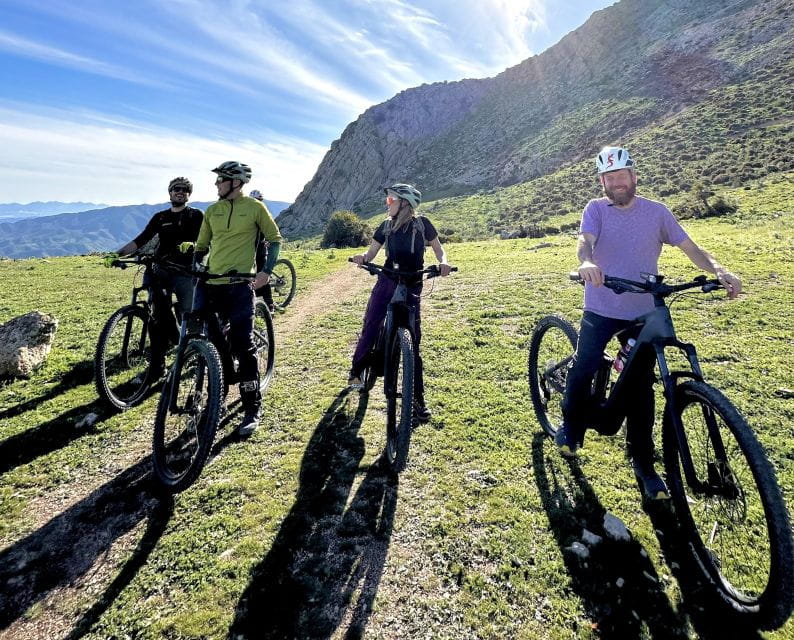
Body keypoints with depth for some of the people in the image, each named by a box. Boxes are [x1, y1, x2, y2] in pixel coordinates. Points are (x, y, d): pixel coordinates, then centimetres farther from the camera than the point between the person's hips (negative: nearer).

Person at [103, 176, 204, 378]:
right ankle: (157, 365, 1)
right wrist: (118, 254, -3)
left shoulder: (196, 215, 8)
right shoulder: (160, 217, 17)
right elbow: (140, 240, 10)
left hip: (185, 272, -3)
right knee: (158, 318, -2)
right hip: (160, 270, 3)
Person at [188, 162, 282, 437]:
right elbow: (201, 246, 20)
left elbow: (275, 239, 4)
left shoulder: (255, 207, 0)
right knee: (211, 342, 8)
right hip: (210, 284, 5)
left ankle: (253, 409, 4)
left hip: (239, 285, -5)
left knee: (243, 346, -6)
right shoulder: (212, 211, 13)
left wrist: (266, 271, -8)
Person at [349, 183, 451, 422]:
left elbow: (438, 249, 4)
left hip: (411, 286, -2)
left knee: (412, 341, -4)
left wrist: (443, 262, -19)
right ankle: (356, 371, 27)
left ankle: (418, 398, 5)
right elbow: (371, 253, 7)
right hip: (386, 282, 3)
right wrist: (362, 257, -16)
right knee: (370, 329, -2)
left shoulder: (422, 224, -1)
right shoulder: (386, 226, 7)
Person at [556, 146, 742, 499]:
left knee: (641, 387, 6)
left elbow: (690, 247, -1)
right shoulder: (596, 209, -2)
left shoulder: (656, 212, 2)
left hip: (642, 314, 1)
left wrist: (719, 270, -20)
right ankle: (571, 429, 23)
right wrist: (587, 263, -44)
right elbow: (585, 241, -21)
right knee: (583, 370, -6)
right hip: (600, 310, -1)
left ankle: (643, 462, 21)